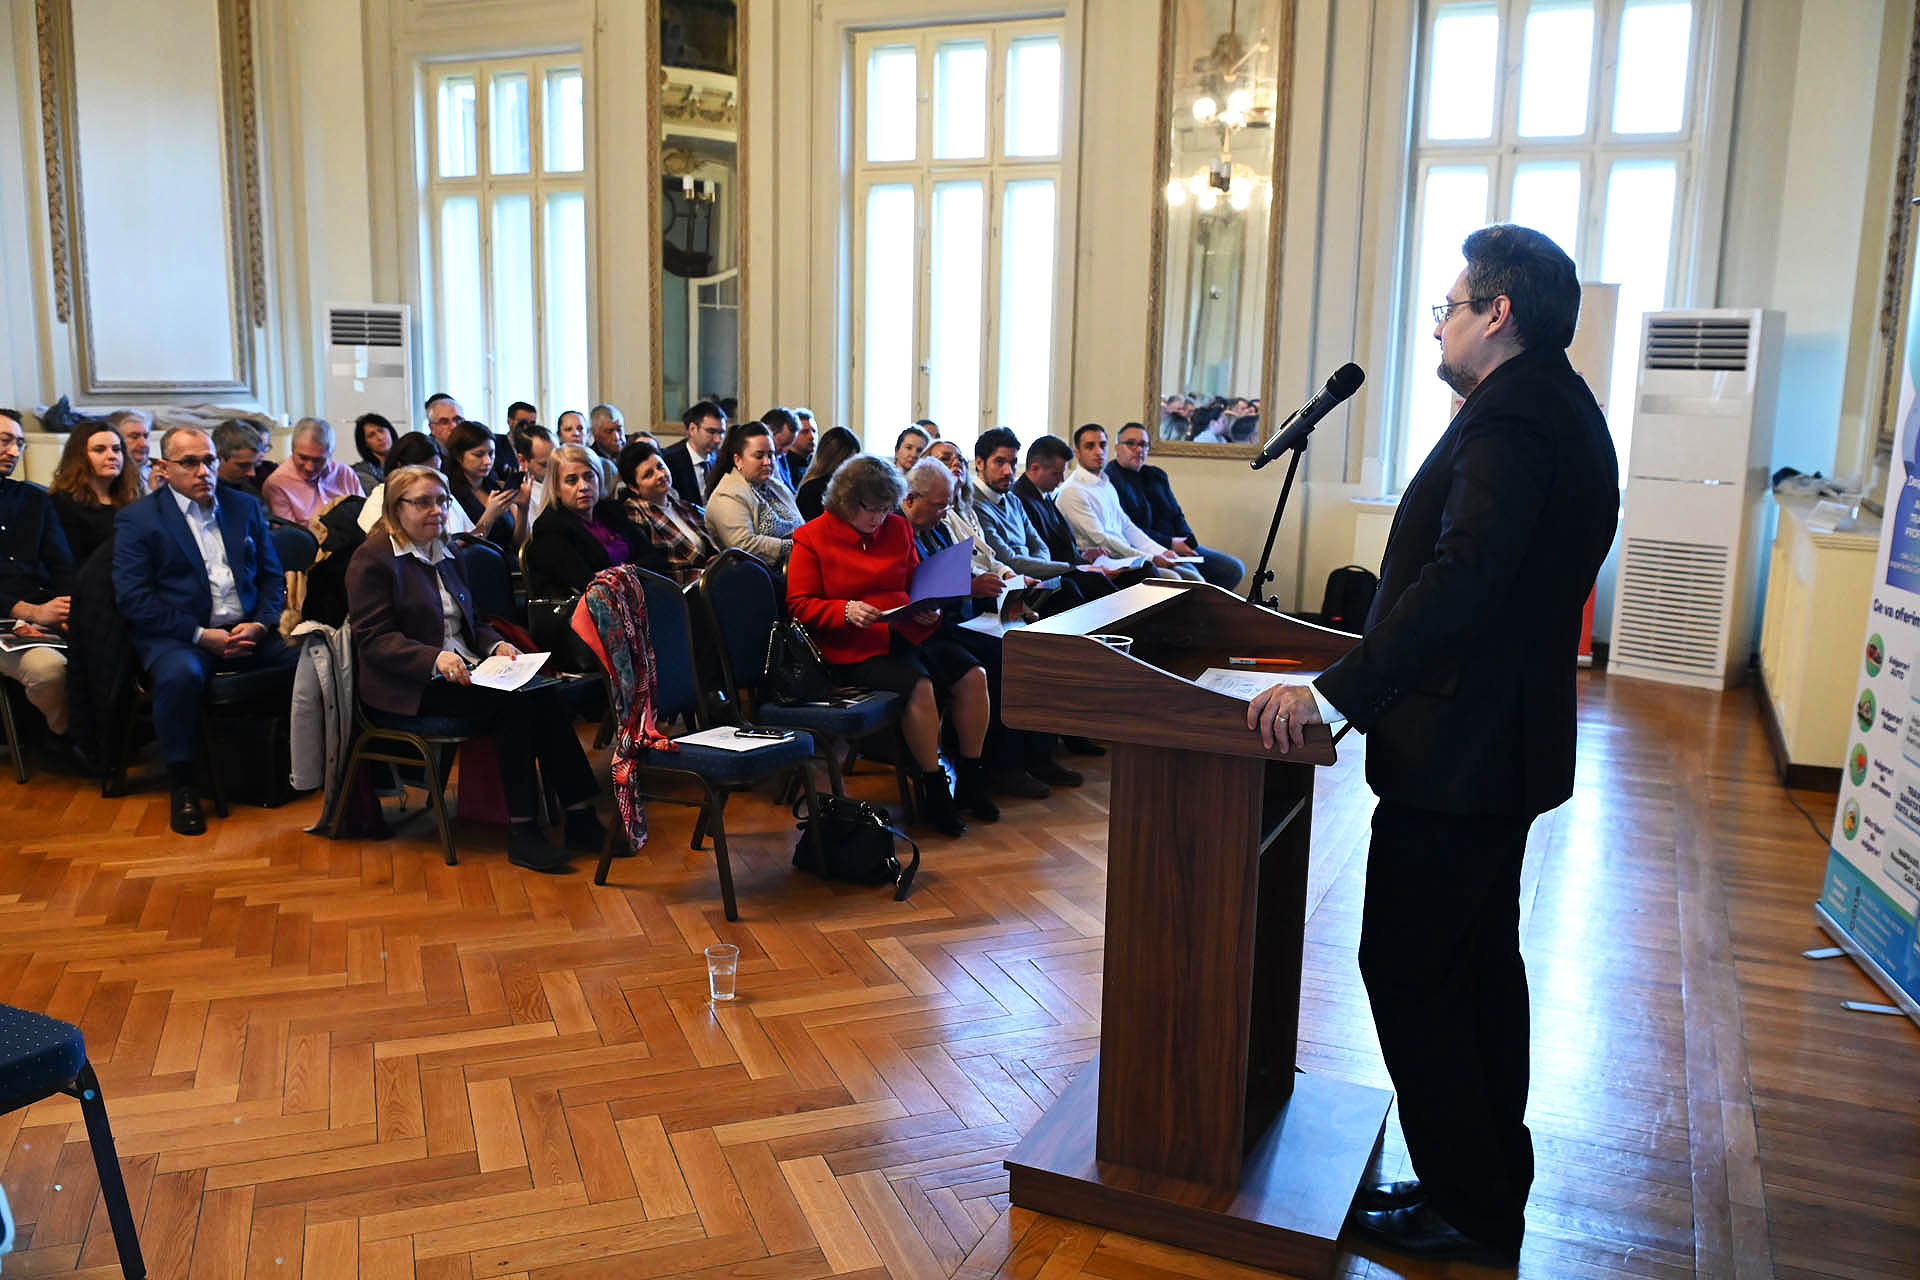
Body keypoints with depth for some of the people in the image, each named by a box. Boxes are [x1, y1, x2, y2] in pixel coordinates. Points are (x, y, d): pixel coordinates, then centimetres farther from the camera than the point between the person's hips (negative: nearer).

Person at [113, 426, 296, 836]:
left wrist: (260, 623, -5)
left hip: (248, 632, 4)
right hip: (178, 637, -4)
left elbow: (272, 576, 15)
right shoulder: (136, 519, 3)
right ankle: (183, 787, -20)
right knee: (180, 674, -38)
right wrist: (202, 635, -15)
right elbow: (135, 599, -6)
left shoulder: (245, 507, 16)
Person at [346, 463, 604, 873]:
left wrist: (495, 644, 1)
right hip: (407, 689, -7)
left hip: (463, 671, 7)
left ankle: (579, 816, -25)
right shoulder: (373, 559, -3)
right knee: (513, 704, -30)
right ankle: (520, 832, -27)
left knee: (543, 693, -22)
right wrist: (435, 658, -28)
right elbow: (374, 639, -12)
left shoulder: (446, 555, 21)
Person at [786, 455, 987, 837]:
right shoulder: (813, 537, 0)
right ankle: (934, 793, -17)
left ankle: (971, 780, 0)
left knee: (972, 674, -15)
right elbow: (800, 605, -3)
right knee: (918, 684, -31)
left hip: (907, 631, 6)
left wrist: (928, 608, 2)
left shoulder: (897, 527, 14)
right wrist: (846, 611, -20)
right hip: (852, 647, -6)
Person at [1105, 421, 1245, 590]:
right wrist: (1170, 543, -14)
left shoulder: (1157, 475, 18)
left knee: (1234, 568, -3)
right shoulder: (1109, 480, -8)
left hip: (1178, 546, 8)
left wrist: (1187, 542, -1)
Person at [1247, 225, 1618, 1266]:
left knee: (1407, 968, -1)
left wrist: (1340, 690, -33)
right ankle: (1491, 1187, 32)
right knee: (1479, 962, 18)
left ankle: (1469, 1210, 12)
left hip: (1458, 754, -11)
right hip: (1505, 742, 11)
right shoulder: (1560, 409, 13)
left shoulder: (1513, 418, -19)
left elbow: (1461, 578, -32)